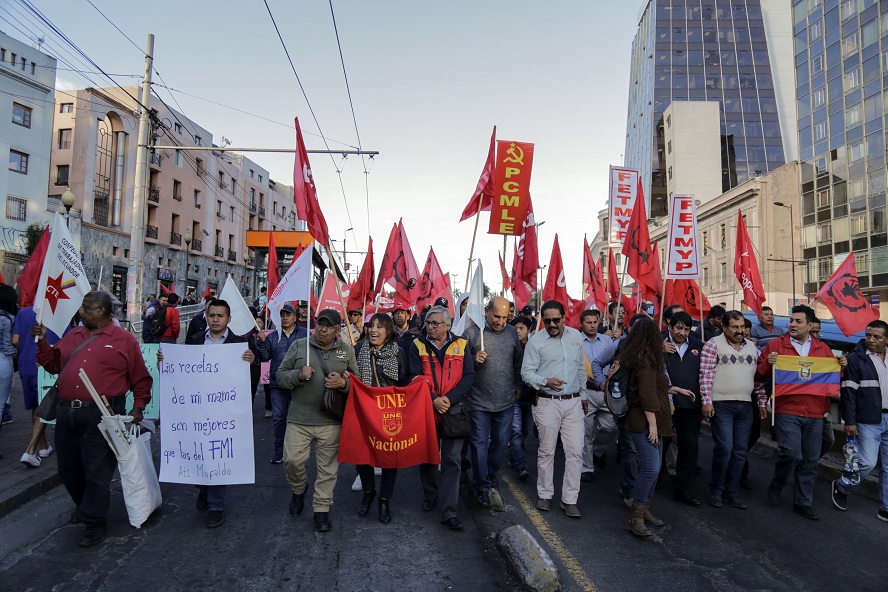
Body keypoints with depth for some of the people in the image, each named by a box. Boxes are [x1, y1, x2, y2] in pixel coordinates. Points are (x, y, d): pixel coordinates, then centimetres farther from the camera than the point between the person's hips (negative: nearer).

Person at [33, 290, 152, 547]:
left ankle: (95, 521, 16)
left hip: (101, 415, -6)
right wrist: (42, 342, 4)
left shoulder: (123, 339, -4)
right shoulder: (73, 336, 13)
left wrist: (138, 406, -9)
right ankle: (85, 505, 41)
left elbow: (141, 378, -2)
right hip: (66, 413, 7)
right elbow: (53, 364, 16)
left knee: (97, 470, 1)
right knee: (68, 468, 18)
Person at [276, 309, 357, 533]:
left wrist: (343, 383, -15)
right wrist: (298, 375, -16)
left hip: (331, 421, 0)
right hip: (299, 418, 0)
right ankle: (299, 490, 34)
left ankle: (322, 510, 22)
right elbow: (280, 374, 4)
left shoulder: (347, 350, 5)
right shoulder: (299, 345, 3)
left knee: (328, 468, 5)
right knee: (292, 460, 1)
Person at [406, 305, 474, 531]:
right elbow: (414, 377, -6)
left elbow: (469, 376, -4)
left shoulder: (461, 345, 1)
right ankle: (430, 497, 36)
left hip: (453, 410, -1)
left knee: (452, 461, -2)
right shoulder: (417, 345, 1)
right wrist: (433, 399, -19)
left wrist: (449, 399, -16)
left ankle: (448, 511, 3)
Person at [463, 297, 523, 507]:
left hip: (506, 401, 4)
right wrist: (474, 360, -22)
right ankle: (482, 486, 13)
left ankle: (491, 473, 38)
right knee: (480, 443, 1)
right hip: (479, 401, -4)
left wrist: (518, 385, 18)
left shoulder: (512, 332, 3)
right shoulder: (471, 332, -9)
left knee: (501, 441, 15)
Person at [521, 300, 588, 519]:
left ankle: (569, 499, 13)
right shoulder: (535, 341, -8)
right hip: (547, 403, -3)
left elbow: (581, 368, 15)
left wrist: (583, 395, 19)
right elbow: (526, 372, -8)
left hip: (574, 402, 3)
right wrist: (546, 381, -26)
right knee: (546, 451, 8)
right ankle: (545, 494, 25)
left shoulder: (576, 336, 5)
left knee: (575, 452, 2)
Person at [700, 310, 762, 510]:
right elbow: (706, 374, -10)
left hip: (745, 406, 6)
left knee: (740, 450, 8)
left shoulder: (751, 347, 13)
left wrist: (762, 402, 13)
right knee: (724, 447, -9)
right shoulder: (713, 345, -5)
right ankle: (716, 490, 9)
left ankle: (732, 491, 19)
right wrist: (706, 401, -15)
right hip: (721, 404, -6)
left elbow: (758, 376, 17)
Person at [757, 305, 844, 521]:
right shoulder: (776, 345, 1)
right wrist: (768, 363, -18)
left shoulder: (823, 349, 11)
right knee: (792, 454, -13)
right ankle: (776, 486, 15)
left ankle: (803, 503, 24)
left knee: (810, 461, 10)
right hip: (786, 411, -4)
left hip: (815, 414, 4)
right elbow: (760, 376, 1)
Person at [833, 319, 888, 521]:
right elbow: (849, 392, -8)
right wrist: (849, 421, -12)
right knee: (867, 462, -7)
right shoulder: (855, 359, -5)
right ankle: (841, 487, 18)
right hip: (868, 421, -5)